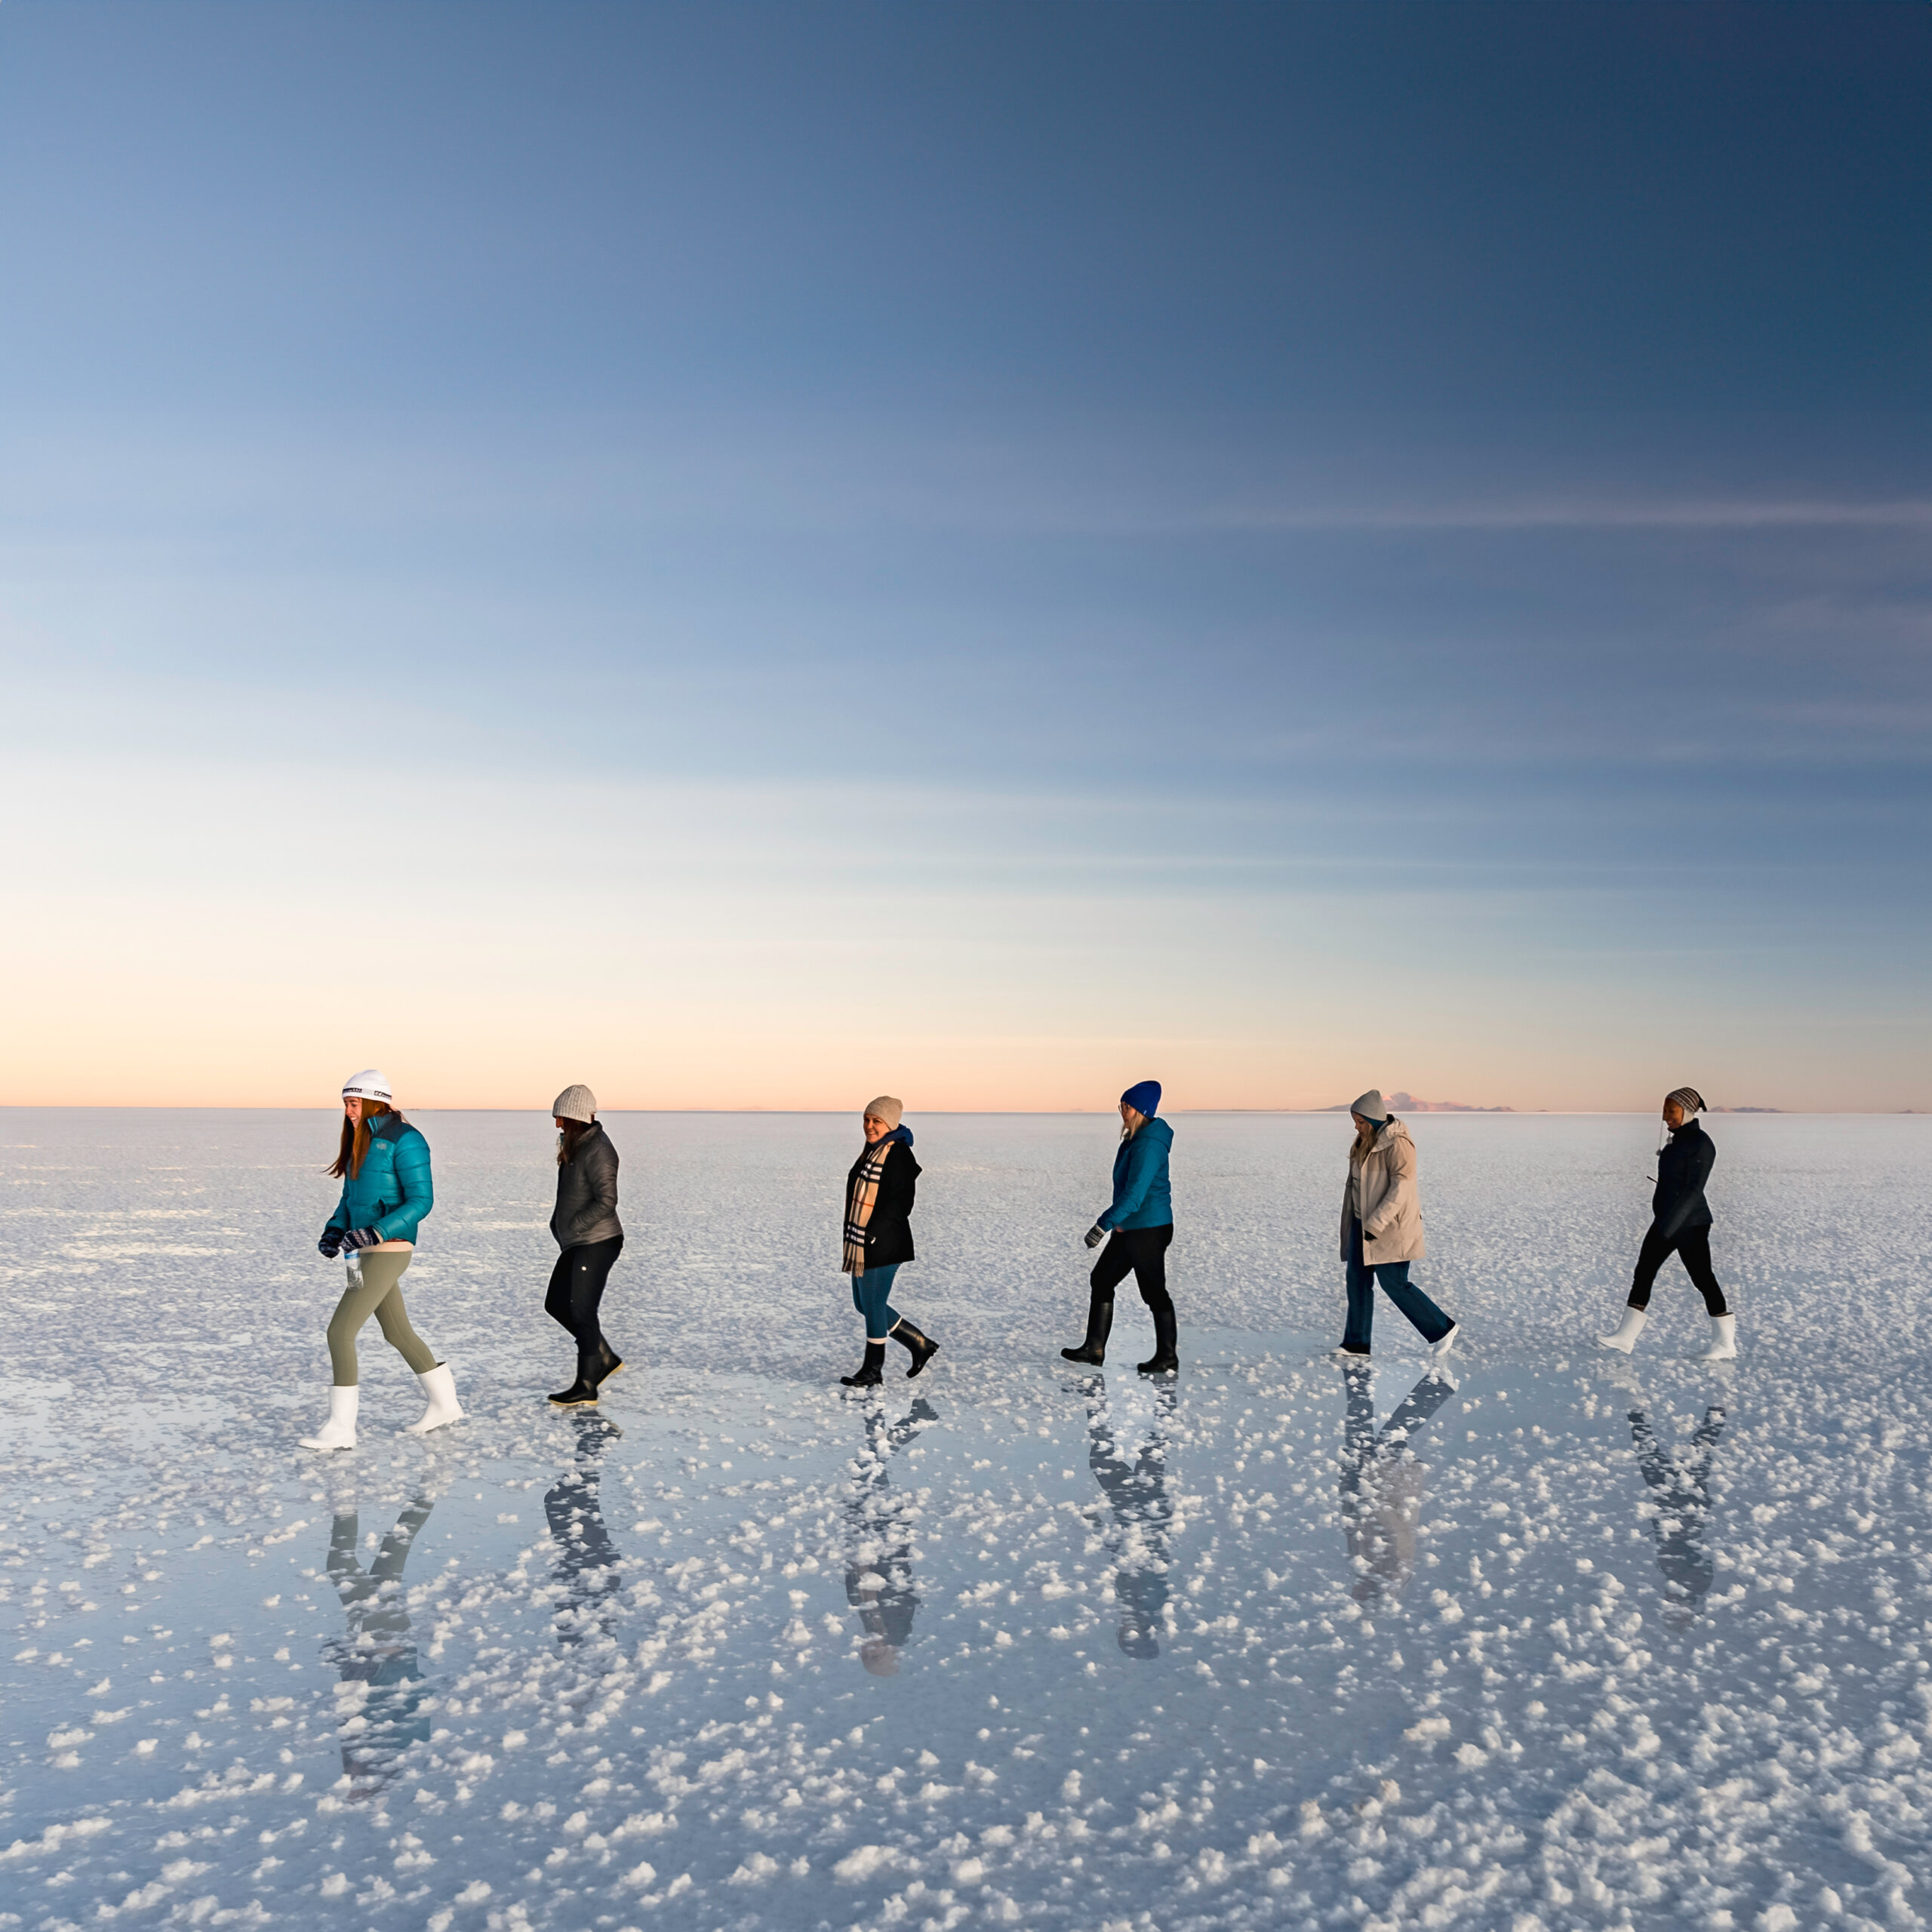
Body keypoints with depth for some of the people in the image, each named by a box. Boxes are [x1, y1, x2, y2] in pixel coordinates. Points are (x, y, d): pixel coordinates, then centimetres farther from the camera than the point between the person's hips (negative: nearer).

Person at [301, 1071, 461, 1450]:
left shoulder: (404, 1140, -15)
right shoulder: (360, 1141, 12)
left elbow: (421, 1201, -18)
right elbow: (350, 1199, 19)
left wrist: (373, 1233, -26)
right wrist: (334, 1232, 0)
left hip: (388, 1250, -10)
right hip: (365, 1250, 10)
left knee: (340, 1332, -10)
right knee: (397, 1332, 17)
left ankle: (341, 1428, -2)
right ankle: (444, 1404, 31)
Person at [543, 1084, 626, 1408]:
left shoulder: (597, 1150, -18)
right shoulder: (577, 1145, 13)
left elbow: (606, 1201, -24)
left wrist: (571, 1227, -18)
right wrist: (559, 1225, 8)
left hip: (596, 1243, -10)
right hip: (577, 1244, 10)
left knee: (582, 1312, -6)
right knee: (556, 1304, 14)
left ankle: (586, 1387, 3)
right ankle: (606, 1358, 22)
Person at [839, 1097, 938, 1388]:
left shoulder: (899, 1154, -15)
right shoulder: (870, 1151, 14)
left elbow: (900, 1202, -19)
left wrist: (874, 1234, -23)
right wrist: (851, 1240, 19)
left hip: (882, 1245, -10)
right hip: (861, 1244, 10)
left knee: (873, 1304, -1)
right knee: (864, 1304, 14)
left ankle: (873, 1370, 13)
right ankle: (921, 1344, 25)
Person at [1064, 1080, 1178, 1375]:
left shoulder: (1149, 1144, -21)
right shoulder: (1135, 1140, 11)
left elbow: (1135, 1193, -27)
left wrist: (1104, 1224, -27)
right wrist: (1118, 1222, 23)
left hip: (1149, 1228, -11)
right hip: (1131, 1227, 11)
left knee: (1154, 1290, 1)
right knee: (1101, 1280, 12)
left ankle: (1167, 1358, 13)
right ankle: (1094, 1348, 18)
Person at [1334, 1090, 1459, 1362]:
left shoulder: (1397, 1144, -18)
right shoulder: (1366, 1143, 10)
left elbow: (1401, 1189, -22)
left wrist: (1375, 1225, -25)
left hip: (1390, 1228, -9)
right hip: (1363, 1224, 9)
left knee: (1395, 1284, -5)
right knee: (1357, 1280, 4)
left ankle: (1442, 1329, 12)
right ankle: (1357, 1344, 9)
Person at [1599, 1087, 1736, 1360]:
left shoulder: (1700, 1143, -16)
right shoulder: (1677, 1140, 11)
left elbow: (1693, 1190, -21)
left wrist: (1667, 1228, -25)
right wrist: (1663, 1224, 21)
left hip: (1689, 1225, -9)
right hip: (1666, 1222, 9)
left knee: (1703, 1279, 1)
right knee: (1643, 1273, 6)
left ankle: (1725, 1343, 15)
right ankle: (1625, 1337, 9)